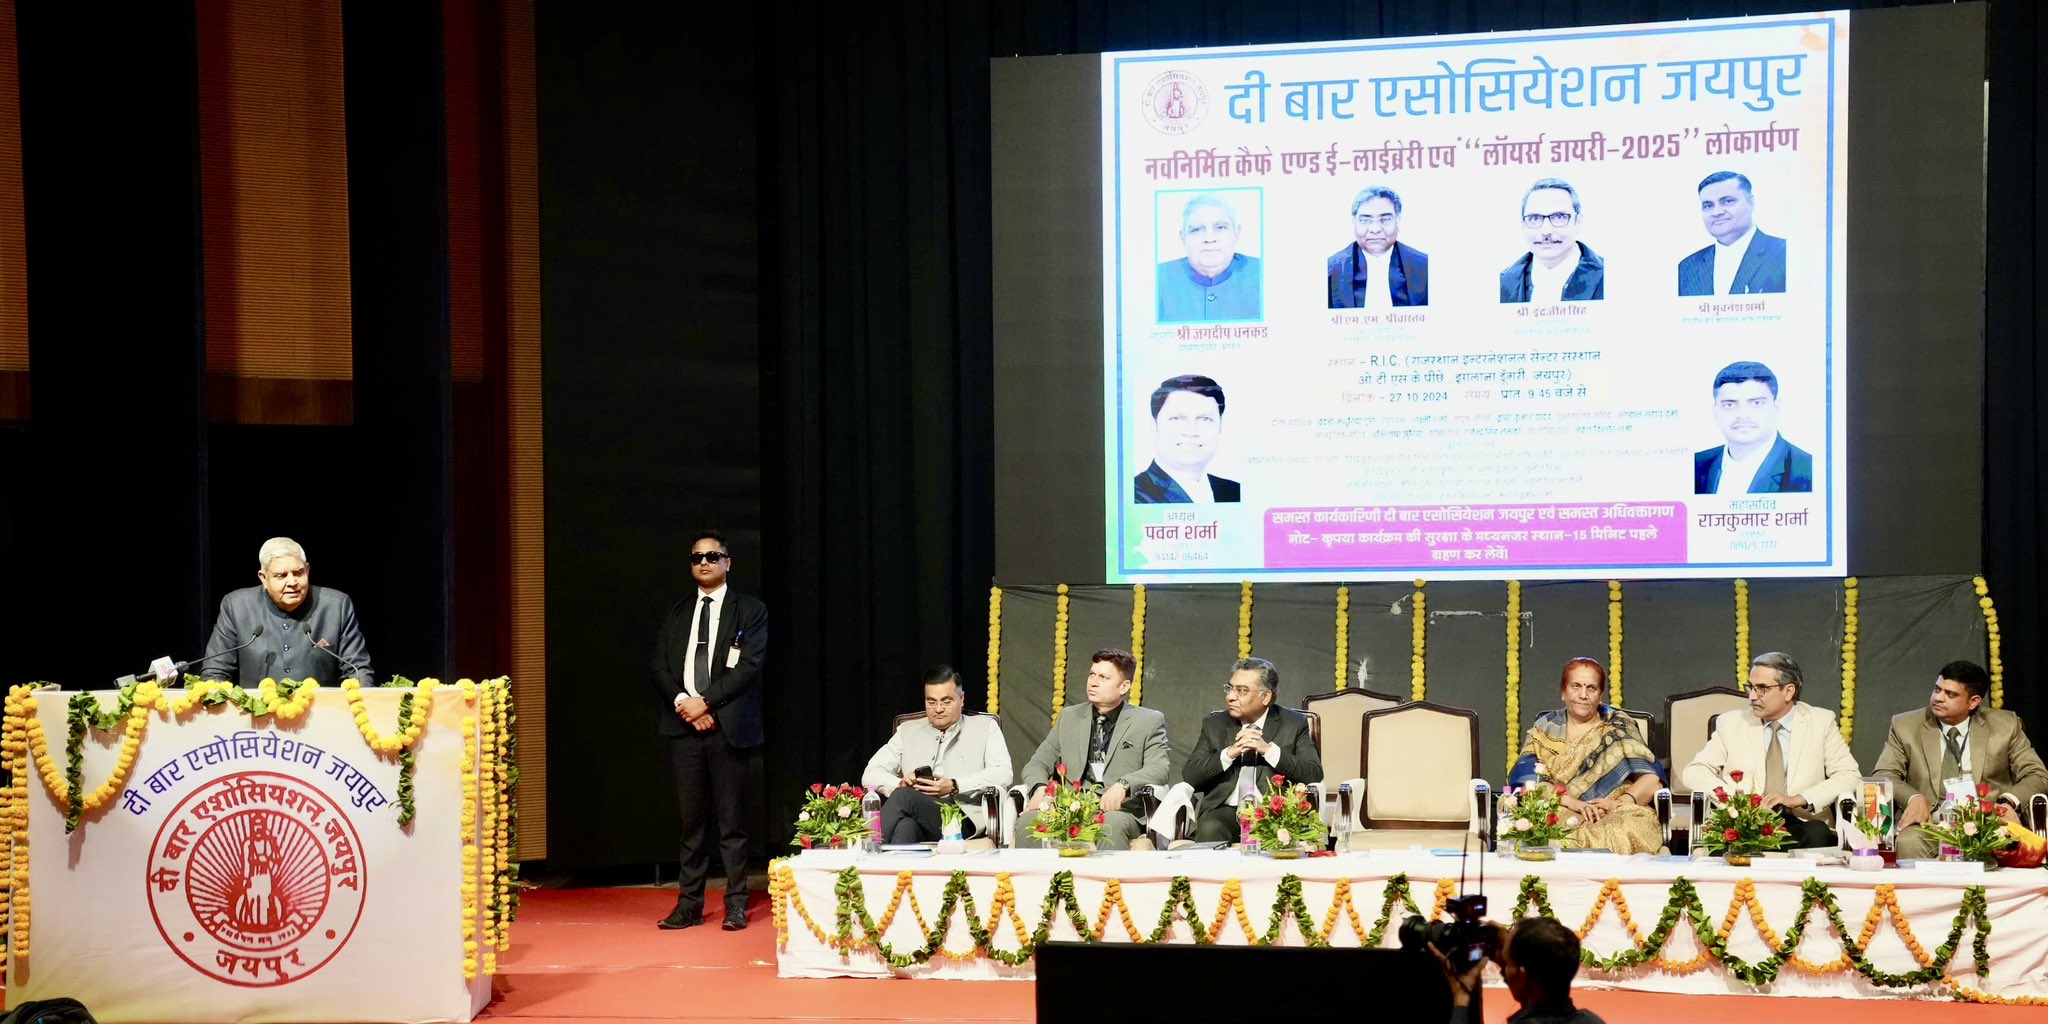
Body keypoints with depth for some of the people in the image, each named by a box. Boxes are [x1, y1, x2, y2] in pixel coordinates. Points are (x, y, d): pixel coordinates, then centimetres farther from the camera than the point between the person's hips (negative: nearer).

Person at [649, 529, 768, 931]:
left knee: (731, 821, -1)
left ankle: (736, 905, 5)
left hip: (728, 727, -3)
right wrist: (683, 702, -7)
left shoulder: (750, 610, 5)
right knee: (692, 820, 6)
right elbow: (658, 670, 10)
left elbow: (749, 666, -6)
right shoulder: (676, 613, 16)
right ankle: (689, 903, 10)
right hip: (683, 725, 3)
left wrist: (706, 701, -12)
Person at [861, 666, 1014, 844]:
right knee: (906, 826, -39)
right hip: (917, 821, 2)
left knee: (904, 796, -33)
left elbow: (1003, 773, 3)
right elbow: (870, 774, 18)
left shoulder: (984, 727, 21)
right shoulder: (907, 731, 29)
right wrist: (900, 784, -5)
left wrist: (954, 787, -10)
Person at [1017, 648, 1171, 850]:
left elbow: (1159, 769, -5)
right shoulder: (1069, 717, 21)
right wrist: (1040, 789, -6)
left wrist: (1123, 784, -25)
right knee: (1027, 821, -27)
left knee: (1112, 825, -39)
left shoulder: (1149, 721, 10)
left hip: (1119, 811, -3)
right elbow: (1037, 764, 18)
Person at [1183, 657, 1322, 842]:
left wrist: (1268, 750, -12)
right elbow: (1189, 775, 5)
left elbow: (1315, 774, -2)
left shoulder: (1294, 723, 9)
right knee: (1210, 829, -32)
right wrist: (1230, 753, -10)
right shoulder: (1214, 723, 14)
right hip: (1224, 809, 1)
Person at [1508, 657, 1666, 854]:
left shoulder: (1619, 728, 15)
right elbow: (1527, 778, 0)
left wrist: (1618, 803, -15)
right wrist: (1572, 802, -16)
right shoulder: (1545, 728, 16)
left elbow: (1652, 780, 4)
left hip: (1615, 816, 1)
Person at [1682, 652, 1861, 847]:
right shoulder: (1731, 723, 10)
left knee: (1817, 833, -34)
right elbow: (1694, 772, 9)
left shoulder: (1821, 722, 8)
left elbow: (1850, 776, 1)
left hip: (1802, 825, 1)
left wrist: (1797, 799, -13)